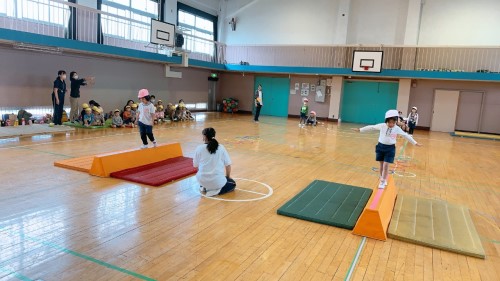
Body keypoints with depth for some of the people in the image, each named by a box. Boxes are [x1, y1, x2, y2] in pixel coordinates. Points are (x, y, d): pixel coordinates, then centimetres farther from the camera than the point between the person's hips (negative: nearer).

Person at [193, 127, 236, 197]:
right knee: (232, 183, 25)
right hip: (217, 181, -3)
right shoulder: (221, 148, -3)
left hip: (202, 180, 3)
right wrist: (228, 177, 18)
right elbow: (228, 165, 1)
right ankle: (217, 190, -1)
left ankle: (204, 187, 12)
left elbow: (196, 165, 3)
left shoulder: (199, 148, -5)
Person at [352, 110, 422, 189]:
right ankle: (382, 179, 29)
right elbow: (371, 127, -3)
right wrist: (360, 130, 0)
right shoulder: (382, 126, -9)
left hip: (390, 148, -1)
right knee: (381, 164, 11)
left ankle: (383, 181, 5)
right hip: (381, 146, 1)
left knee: (386, 165, -7)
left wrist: (415, 143, 12)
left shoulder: (397, 129, -5)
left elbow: (406, 135, 5)